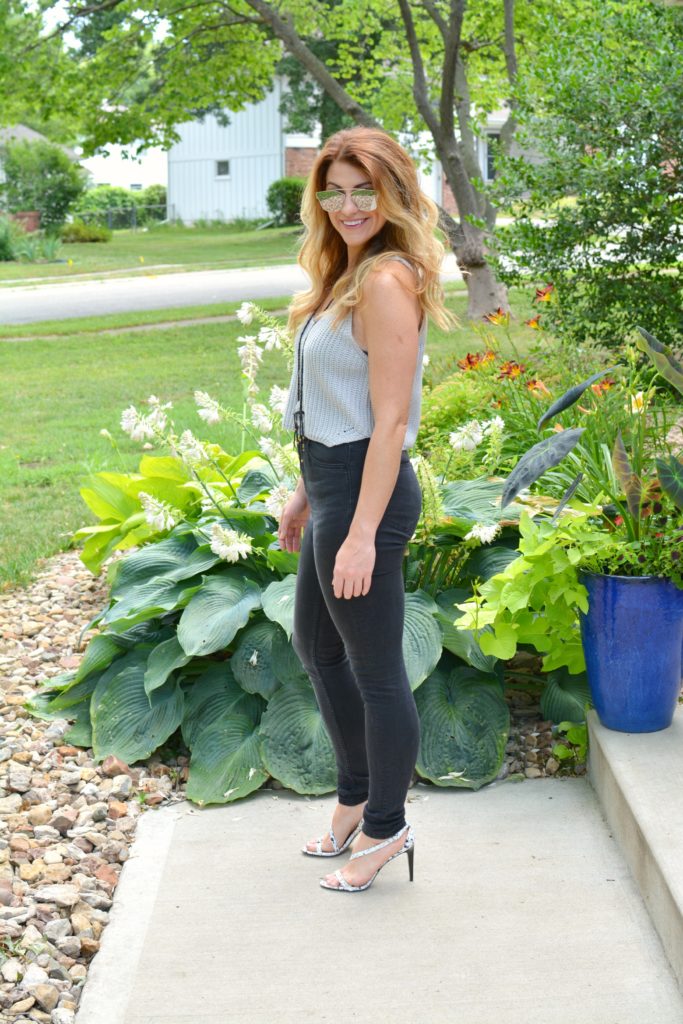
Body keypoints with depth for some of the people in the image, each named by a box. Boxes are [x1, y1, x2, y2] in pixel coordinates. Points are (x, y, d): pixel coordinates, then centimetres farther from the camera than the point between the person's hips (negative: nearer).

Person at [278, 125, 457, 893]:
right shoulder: (344, 275, 12)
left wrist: (362, 534, -22)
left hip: (366, 493, -11)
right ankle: (356, 796, 41)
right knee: (316, 646, 23)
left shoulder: (387, 282, -18)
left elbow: (391, 419, -21)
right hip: (331, 485, 11)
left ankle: (386, 828, 22)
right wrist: (305, 493, 19)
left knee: (375, 670, 4)